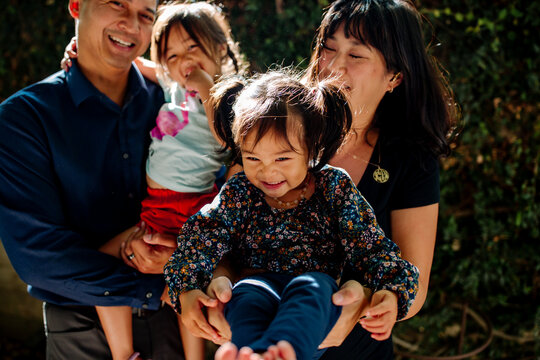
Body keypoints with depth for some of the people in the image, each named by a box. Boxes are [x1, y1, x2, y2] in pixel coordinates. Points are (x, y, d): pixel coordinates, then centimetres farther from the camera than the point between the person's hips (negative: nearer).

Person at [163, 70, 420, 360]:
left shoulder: (335, 187, 5)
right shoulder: (238, 192, 8)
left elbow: (369, 246, 1)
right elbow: (202, 236, 2)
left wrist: (391, 293, -19)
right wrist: (186, 289, -17)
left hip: (317, 301, -1)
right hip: (260, 285, 2)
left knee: (311, 286, -37)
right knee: (247, 293, -34)